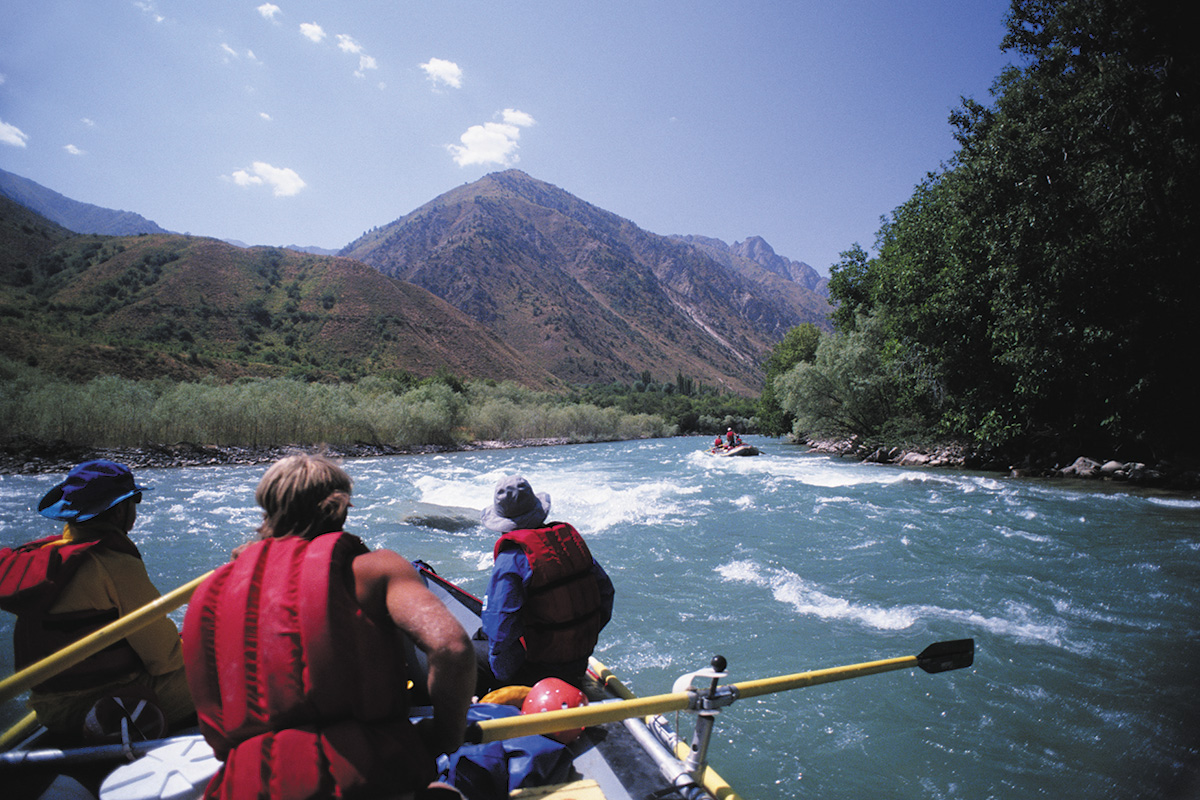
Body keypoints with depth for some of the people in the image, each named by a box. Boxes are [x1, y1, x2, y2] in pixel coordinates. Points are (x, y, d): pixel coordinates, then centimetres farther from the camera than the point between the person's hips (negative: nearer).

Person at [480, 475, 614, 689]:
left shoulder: (510, 561, -19)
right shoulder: (571, 537, 0)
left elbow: (501, 631, -22)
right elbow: (605, 591, 8)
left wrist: (504, 676, -7)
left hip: (539, 671, -6)